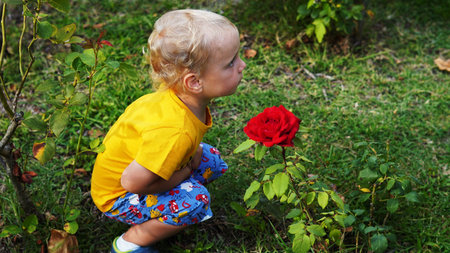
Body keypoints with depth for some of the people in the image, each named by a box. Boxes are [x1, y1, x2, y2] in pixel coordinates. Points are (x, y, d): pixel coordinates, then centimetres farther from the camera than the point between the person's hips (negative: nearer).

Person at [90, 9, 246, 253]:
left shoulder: (182, 96, -15)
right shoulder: (176, 132, -42)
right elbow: (132, 181, -36)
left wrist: (193, 153, -9)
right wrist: (181, 176, -21)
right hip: (117, 195, -8)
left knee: (212, 162, 8)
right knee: (195, 200, -27)